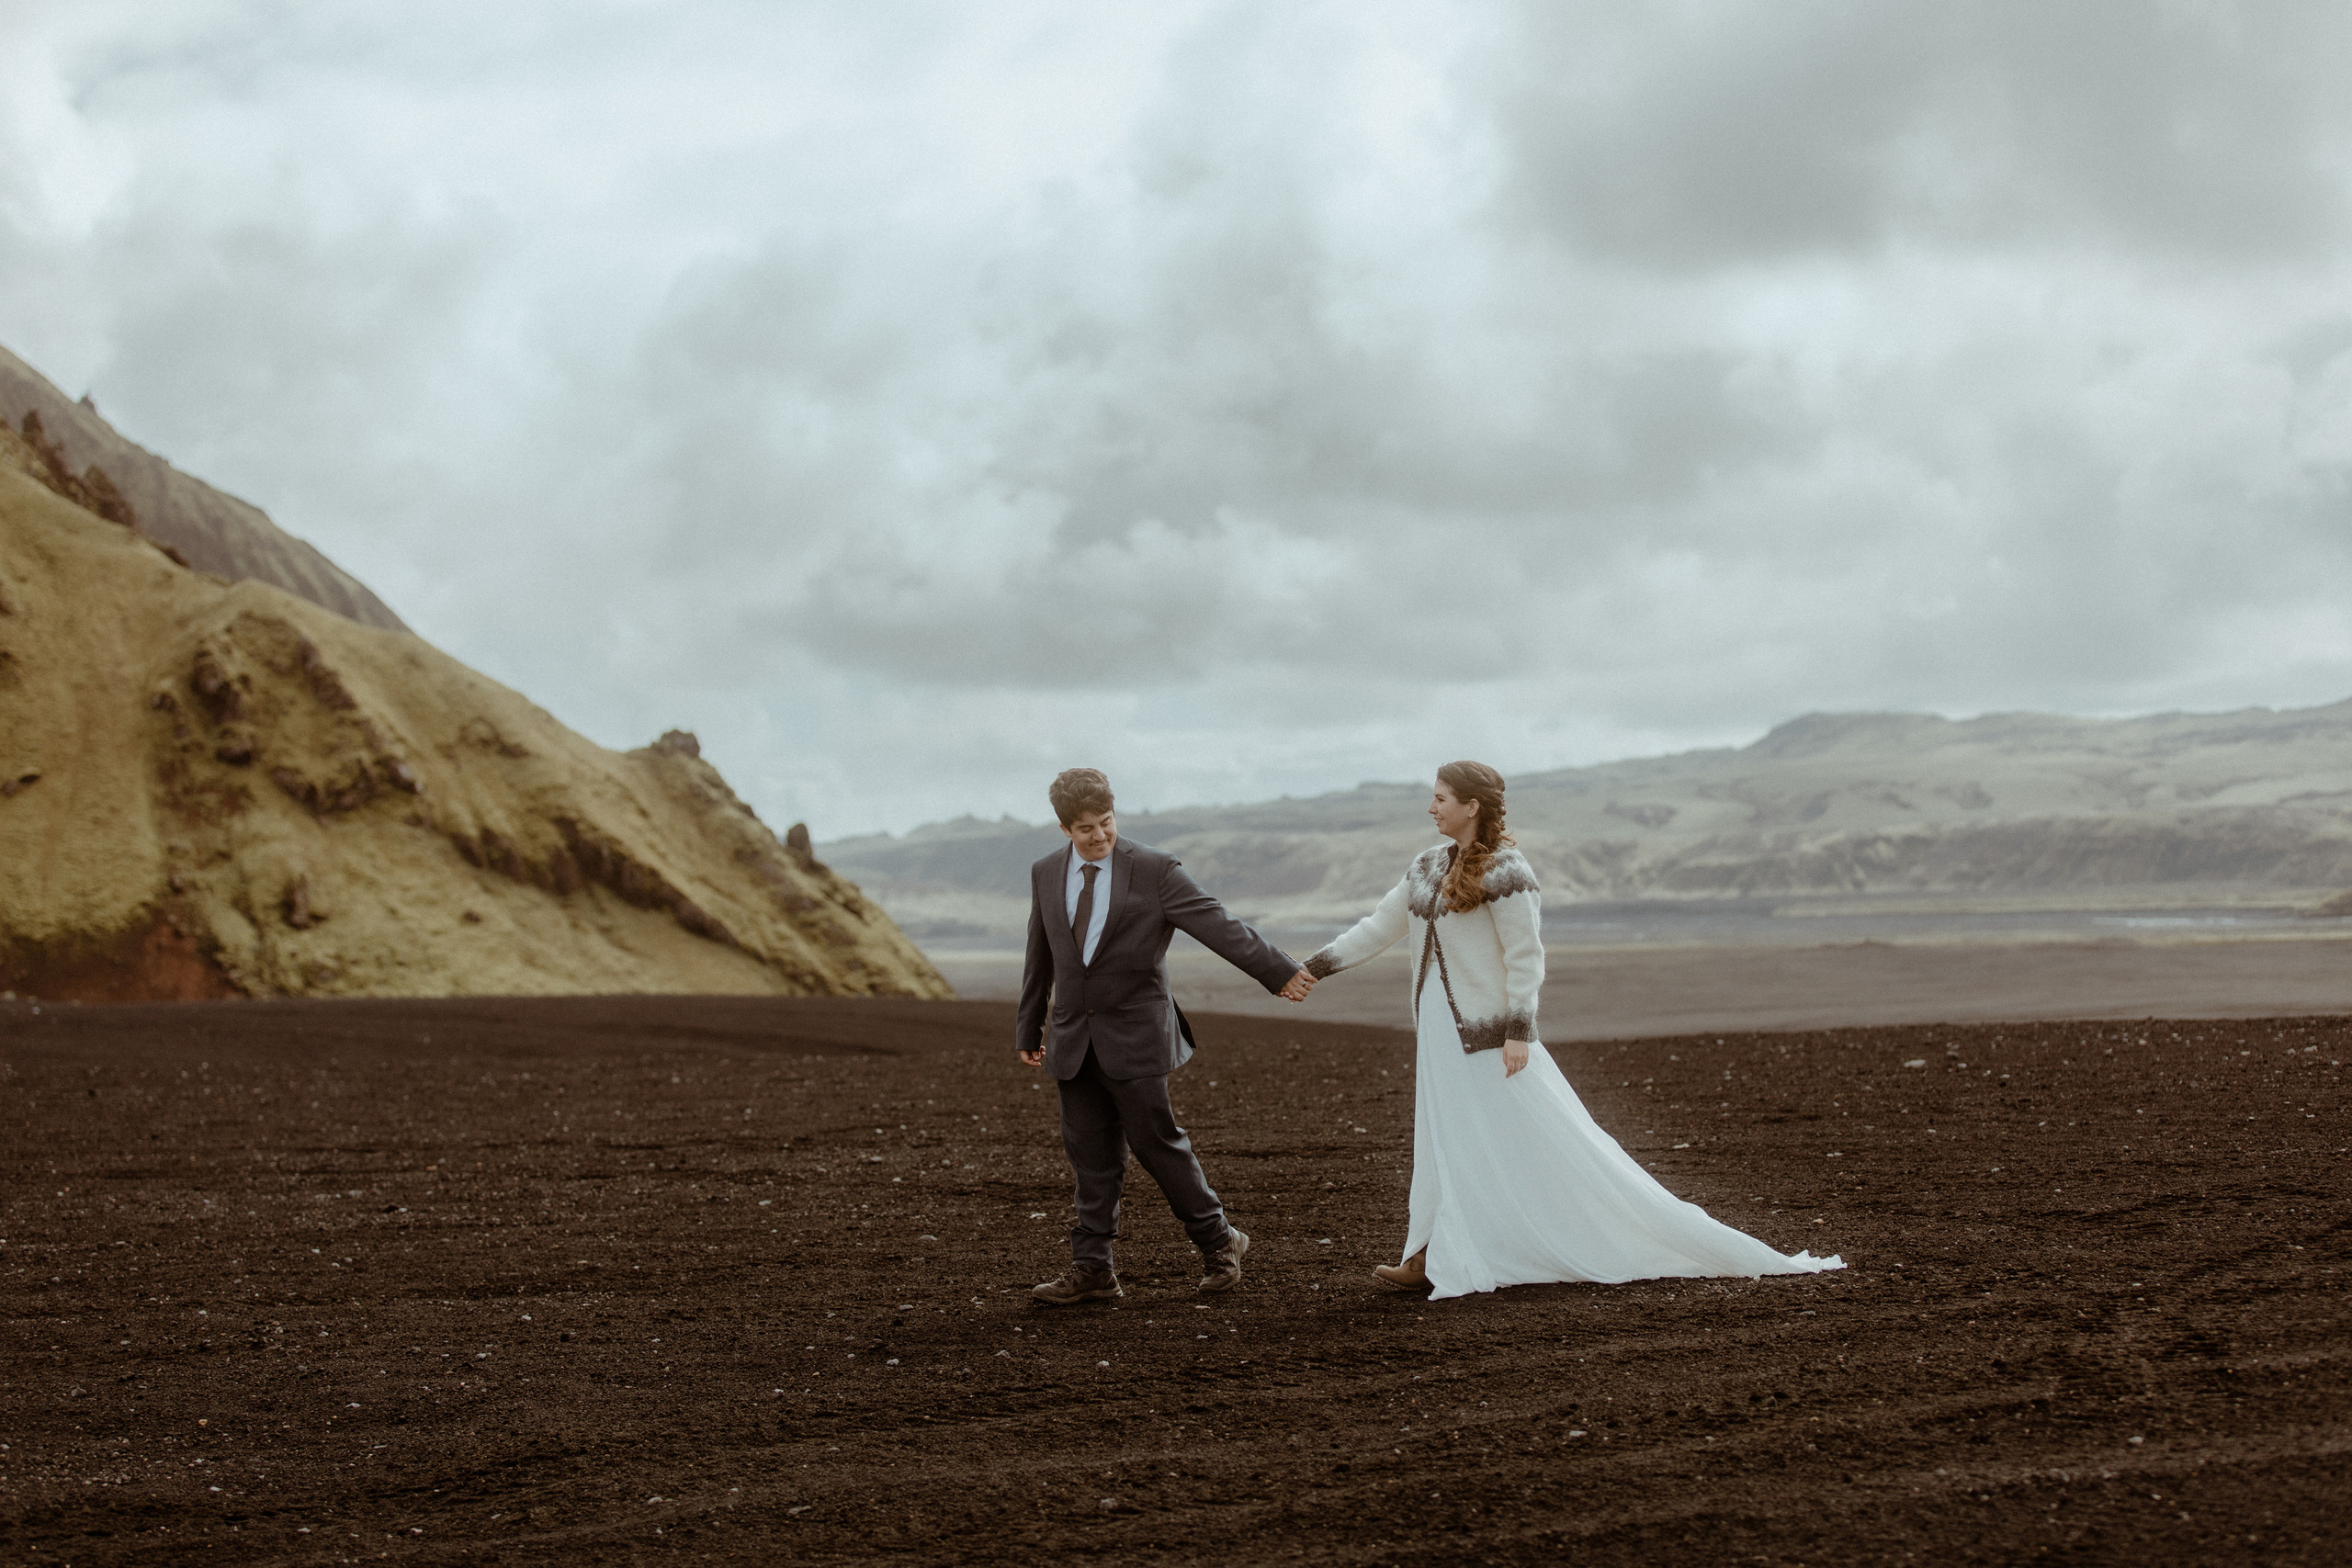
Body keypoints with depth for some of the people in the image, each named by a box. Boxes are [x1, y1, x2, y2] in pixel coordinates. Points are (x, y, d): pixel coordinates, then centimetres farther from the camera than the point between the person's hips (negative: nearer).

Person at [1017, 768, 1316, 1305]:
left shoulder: (1154, 871, -8)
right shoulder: (1046, 875, 6)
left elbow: (1218, 925, -13)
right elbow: (1040, 958, 16)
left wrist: (1279, 971, -19)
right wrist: (1029, 1028, 21)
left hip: (1135, 1033, -4)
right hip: (1073, 1038, 4)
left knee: (1158, 1143, 0)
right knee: (1091, 1159, 5)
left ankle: (1217, 1241, 18)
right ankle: (1093, 1270, 10)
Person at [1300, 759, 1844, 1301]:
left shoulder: (1505, 870, -13)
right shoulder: (1427, 867, 10)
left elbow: (1525, 957, -14)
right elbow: (1378, 927, 16)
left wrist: (1519, 1032, -19)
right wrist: (1312, 968, 11)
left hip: (1489, 1032, -8)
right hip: (1439, 1030, 8)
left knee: (1552, 1148, -4)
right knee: (1440, 1143, 8)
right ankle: (1428, 1262, 13)